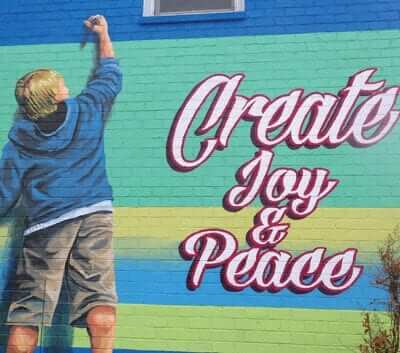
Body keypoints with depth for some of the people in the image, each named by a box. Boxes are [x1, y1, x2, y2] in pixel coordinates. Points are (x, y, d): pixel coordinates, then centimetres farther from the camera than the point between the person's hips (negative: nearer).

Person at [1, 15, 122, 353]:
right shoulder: (88, 110, 11)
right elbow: (111, 75, 30)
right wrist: (103, 33, 43)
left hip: (46, 225, 1)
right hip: (94, 215, 0)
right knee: (99, 301, -10)